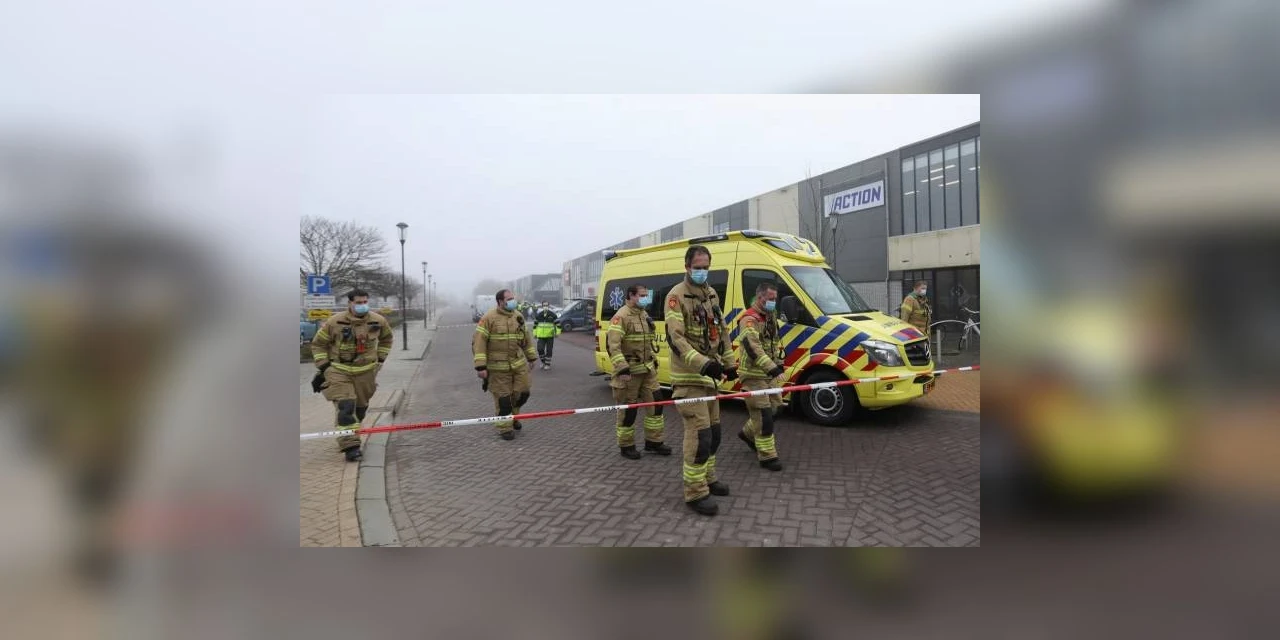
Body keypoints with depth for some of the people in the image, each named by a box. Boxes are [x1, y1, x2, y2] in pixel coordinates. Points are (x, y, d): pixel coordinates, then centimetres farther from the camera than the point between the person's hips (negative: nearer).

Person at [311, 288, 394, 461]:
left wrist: (380, 359, 12)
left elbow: (387, 338, 19)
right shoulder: (334, 322, -11)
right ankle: (350, 446, -12)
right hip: (339, 371, -3)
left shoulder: (378, 321, -3)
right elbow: (318, 344, 2)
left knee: (360, 407, 14)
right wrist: (324, 366, -4)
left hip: (366, 372, 3)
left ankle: (350, 435, 38)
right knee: (345, 407, -14)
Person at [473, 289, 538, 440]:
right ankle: (505, 428, 17)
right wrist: (480, 366, -17)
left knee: (523, 392, 8)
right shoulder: (489, 318, -10)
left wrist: (532, 357, 21)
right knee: (503, 398, 1)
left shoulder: (518, 317, 9)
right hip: (498, 367, -5)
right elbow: (478, 342, -13)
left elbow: (526, 338, 20)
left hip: (519, 364, 5)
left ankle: (512, 415, 35)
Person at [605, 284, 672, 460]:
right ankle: (626, 446, 17)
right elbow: (612, 345, -23)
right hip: (629, 372, -8)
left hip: (648, 369, 8)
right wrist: (622, 368, -28)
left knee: (655, 404, 8)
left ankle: (653, 442, 22)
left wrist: (654, 360, 22)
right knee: (628, 409, 2)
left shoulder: (645, 315, 13)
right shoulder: (621, 317, -15)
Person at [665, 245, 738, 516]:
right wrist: (702, 363, -32)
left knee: (713, 431, 17)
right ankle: (696, 492, -3)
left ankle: (708, 478, 33)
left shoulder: (712, 294, 15)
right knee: (699, 434, -12)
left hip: (710, 376, 9)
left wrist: (729, 363, 21)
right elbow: (675, 338, -22)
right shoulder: (676, 296, -11)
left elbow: (721, 332, 23)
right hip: (689, 378, -9)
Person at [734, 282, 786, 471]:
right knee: (763, 415, -8)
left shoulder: (770, 317, 14)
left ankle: (748, 433, 38)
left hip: (770, 374, 9)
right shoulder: (749, 320, -18)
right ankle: (767, 456, -1)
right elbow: (753, 348, -30)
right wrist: (772, 368, -37)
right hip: (754, 375, -9)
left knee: (774, 406, 17)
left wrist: (779, 362, 15)